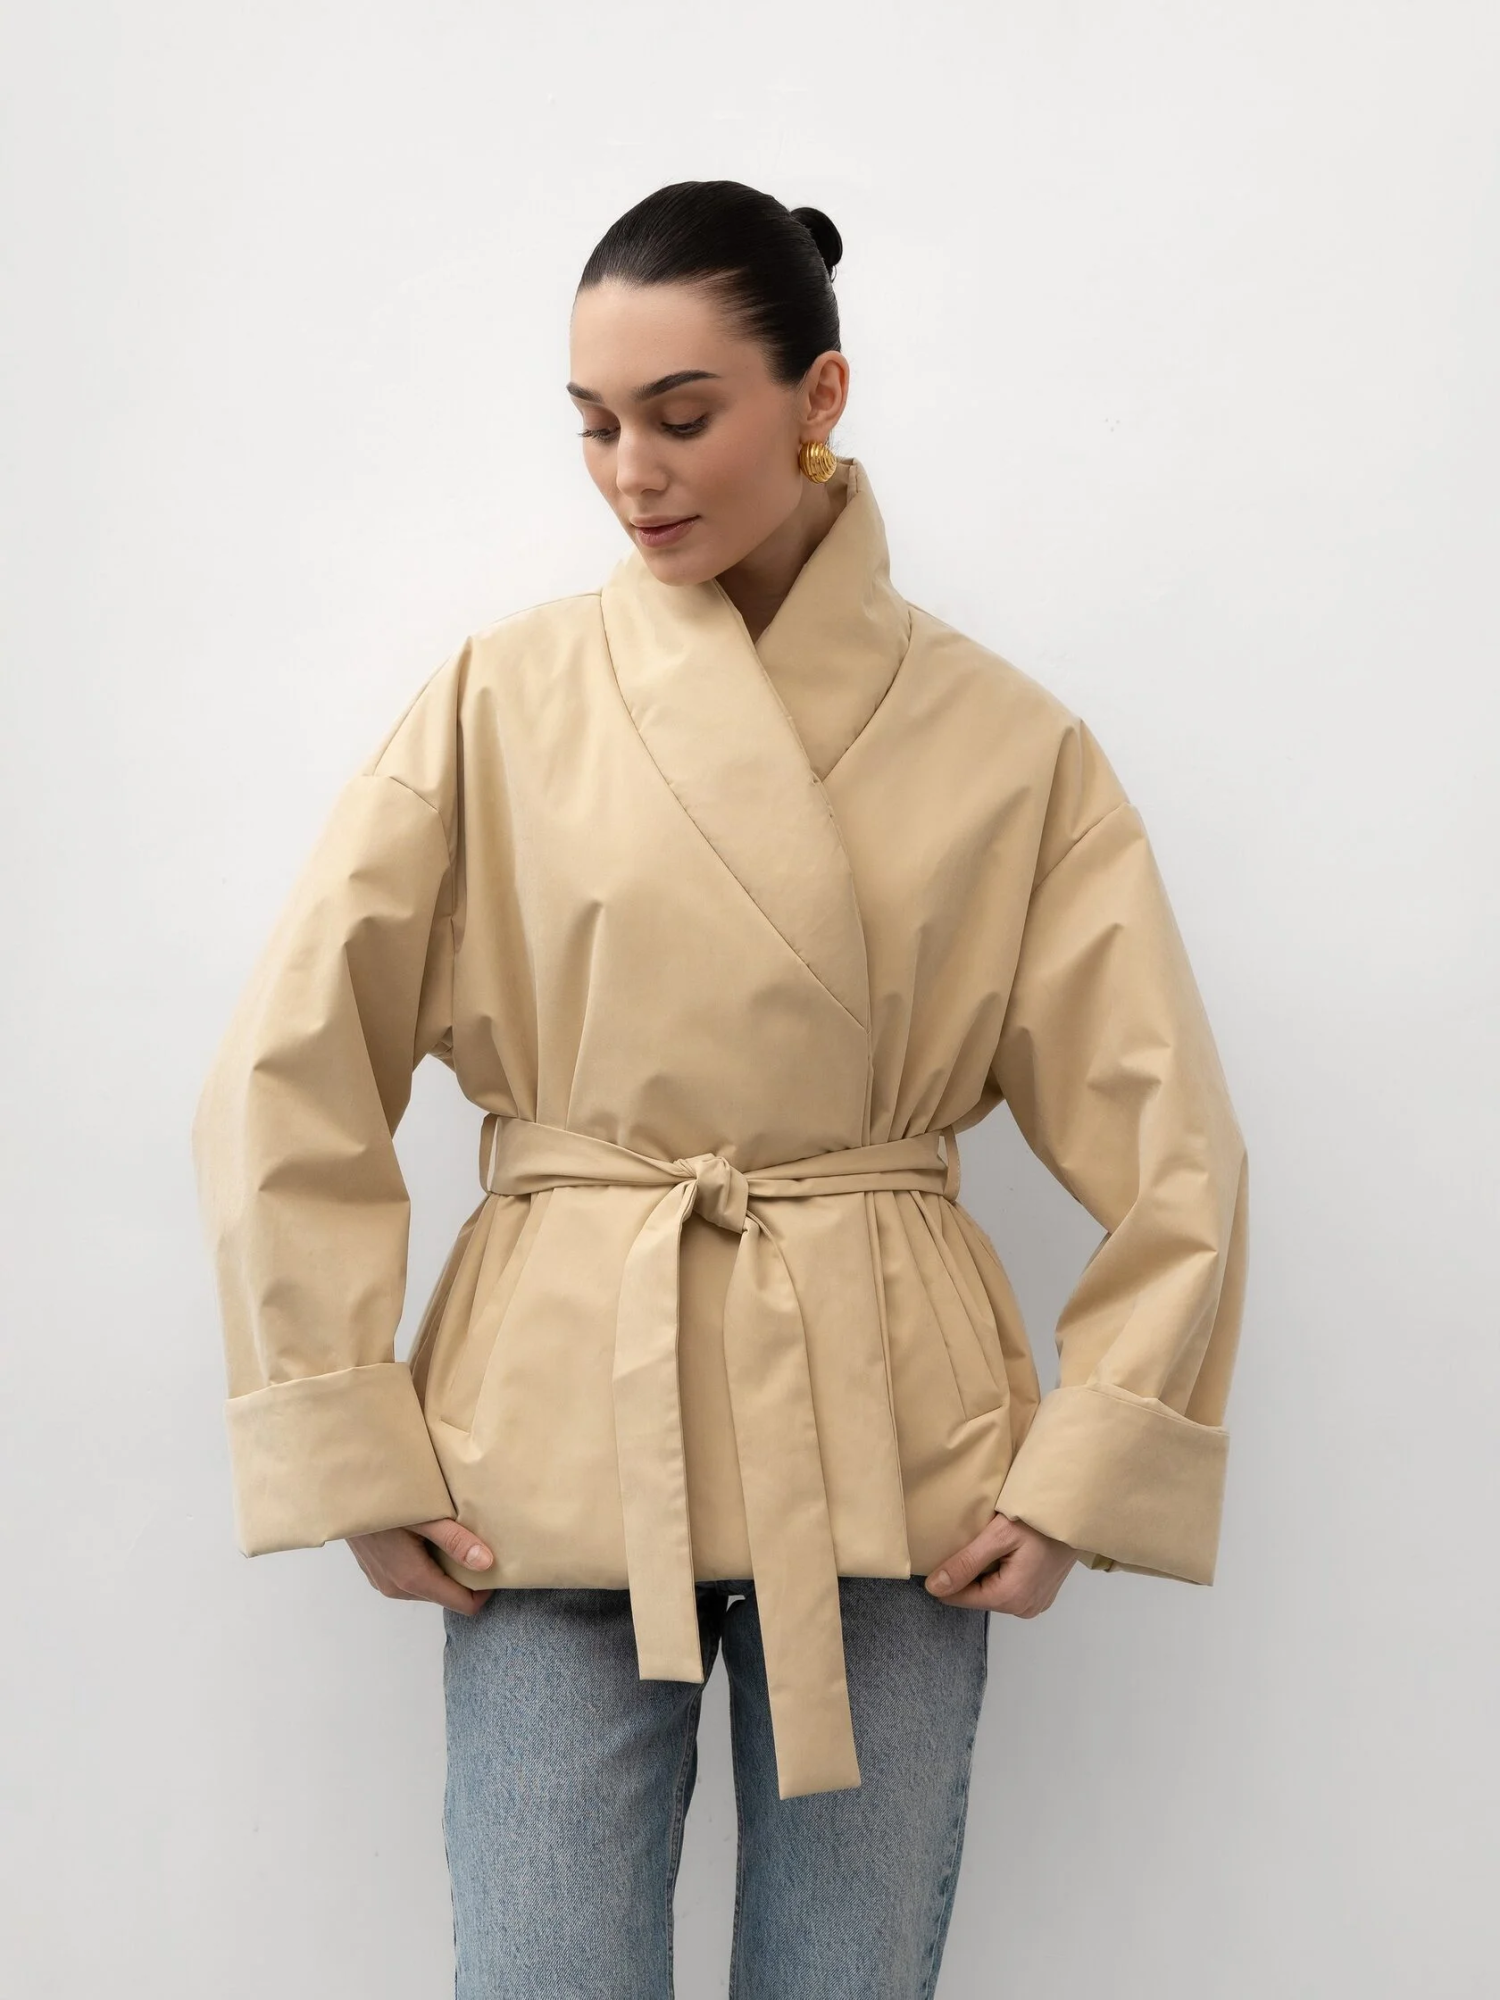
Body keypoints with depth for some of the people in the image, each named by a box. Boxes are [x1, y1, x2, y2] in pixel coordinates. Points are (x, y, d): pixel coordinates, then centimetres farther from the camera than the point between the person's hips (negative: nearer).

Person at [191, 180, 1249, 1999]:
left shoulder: (1002, 741, 1)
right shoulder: (507, 701, 0)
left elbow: (1169, 1146, 3)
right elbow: (287, 1081, -1)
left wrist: (1085, 1466, -4)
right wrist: (354, 1445, -5)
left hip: (882, 1454, 1)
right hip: (557, 1453, 0)